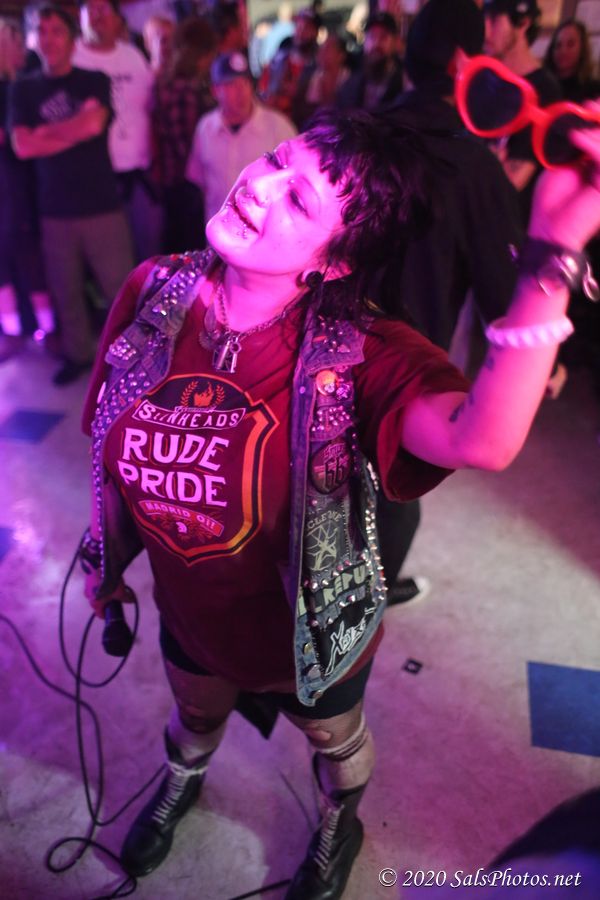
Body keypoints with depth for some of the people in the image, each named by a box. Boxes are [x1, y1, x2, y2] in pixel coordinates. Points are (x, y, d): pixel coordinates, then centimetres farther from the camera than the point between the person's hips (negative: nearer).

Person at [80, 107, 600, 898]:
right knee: (194, 715, 37)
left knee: (335, 740, 32)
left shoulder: (357, 353, -32)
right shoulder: (154, 294, -19)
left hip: (308, 636, -3)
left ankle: (338, 830, 70)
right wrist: (106, 561, 7)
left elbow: (482, 439, -52)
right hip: (188, 614, 4)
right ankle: (181, 783, 76)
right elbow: (113, 445, -4)